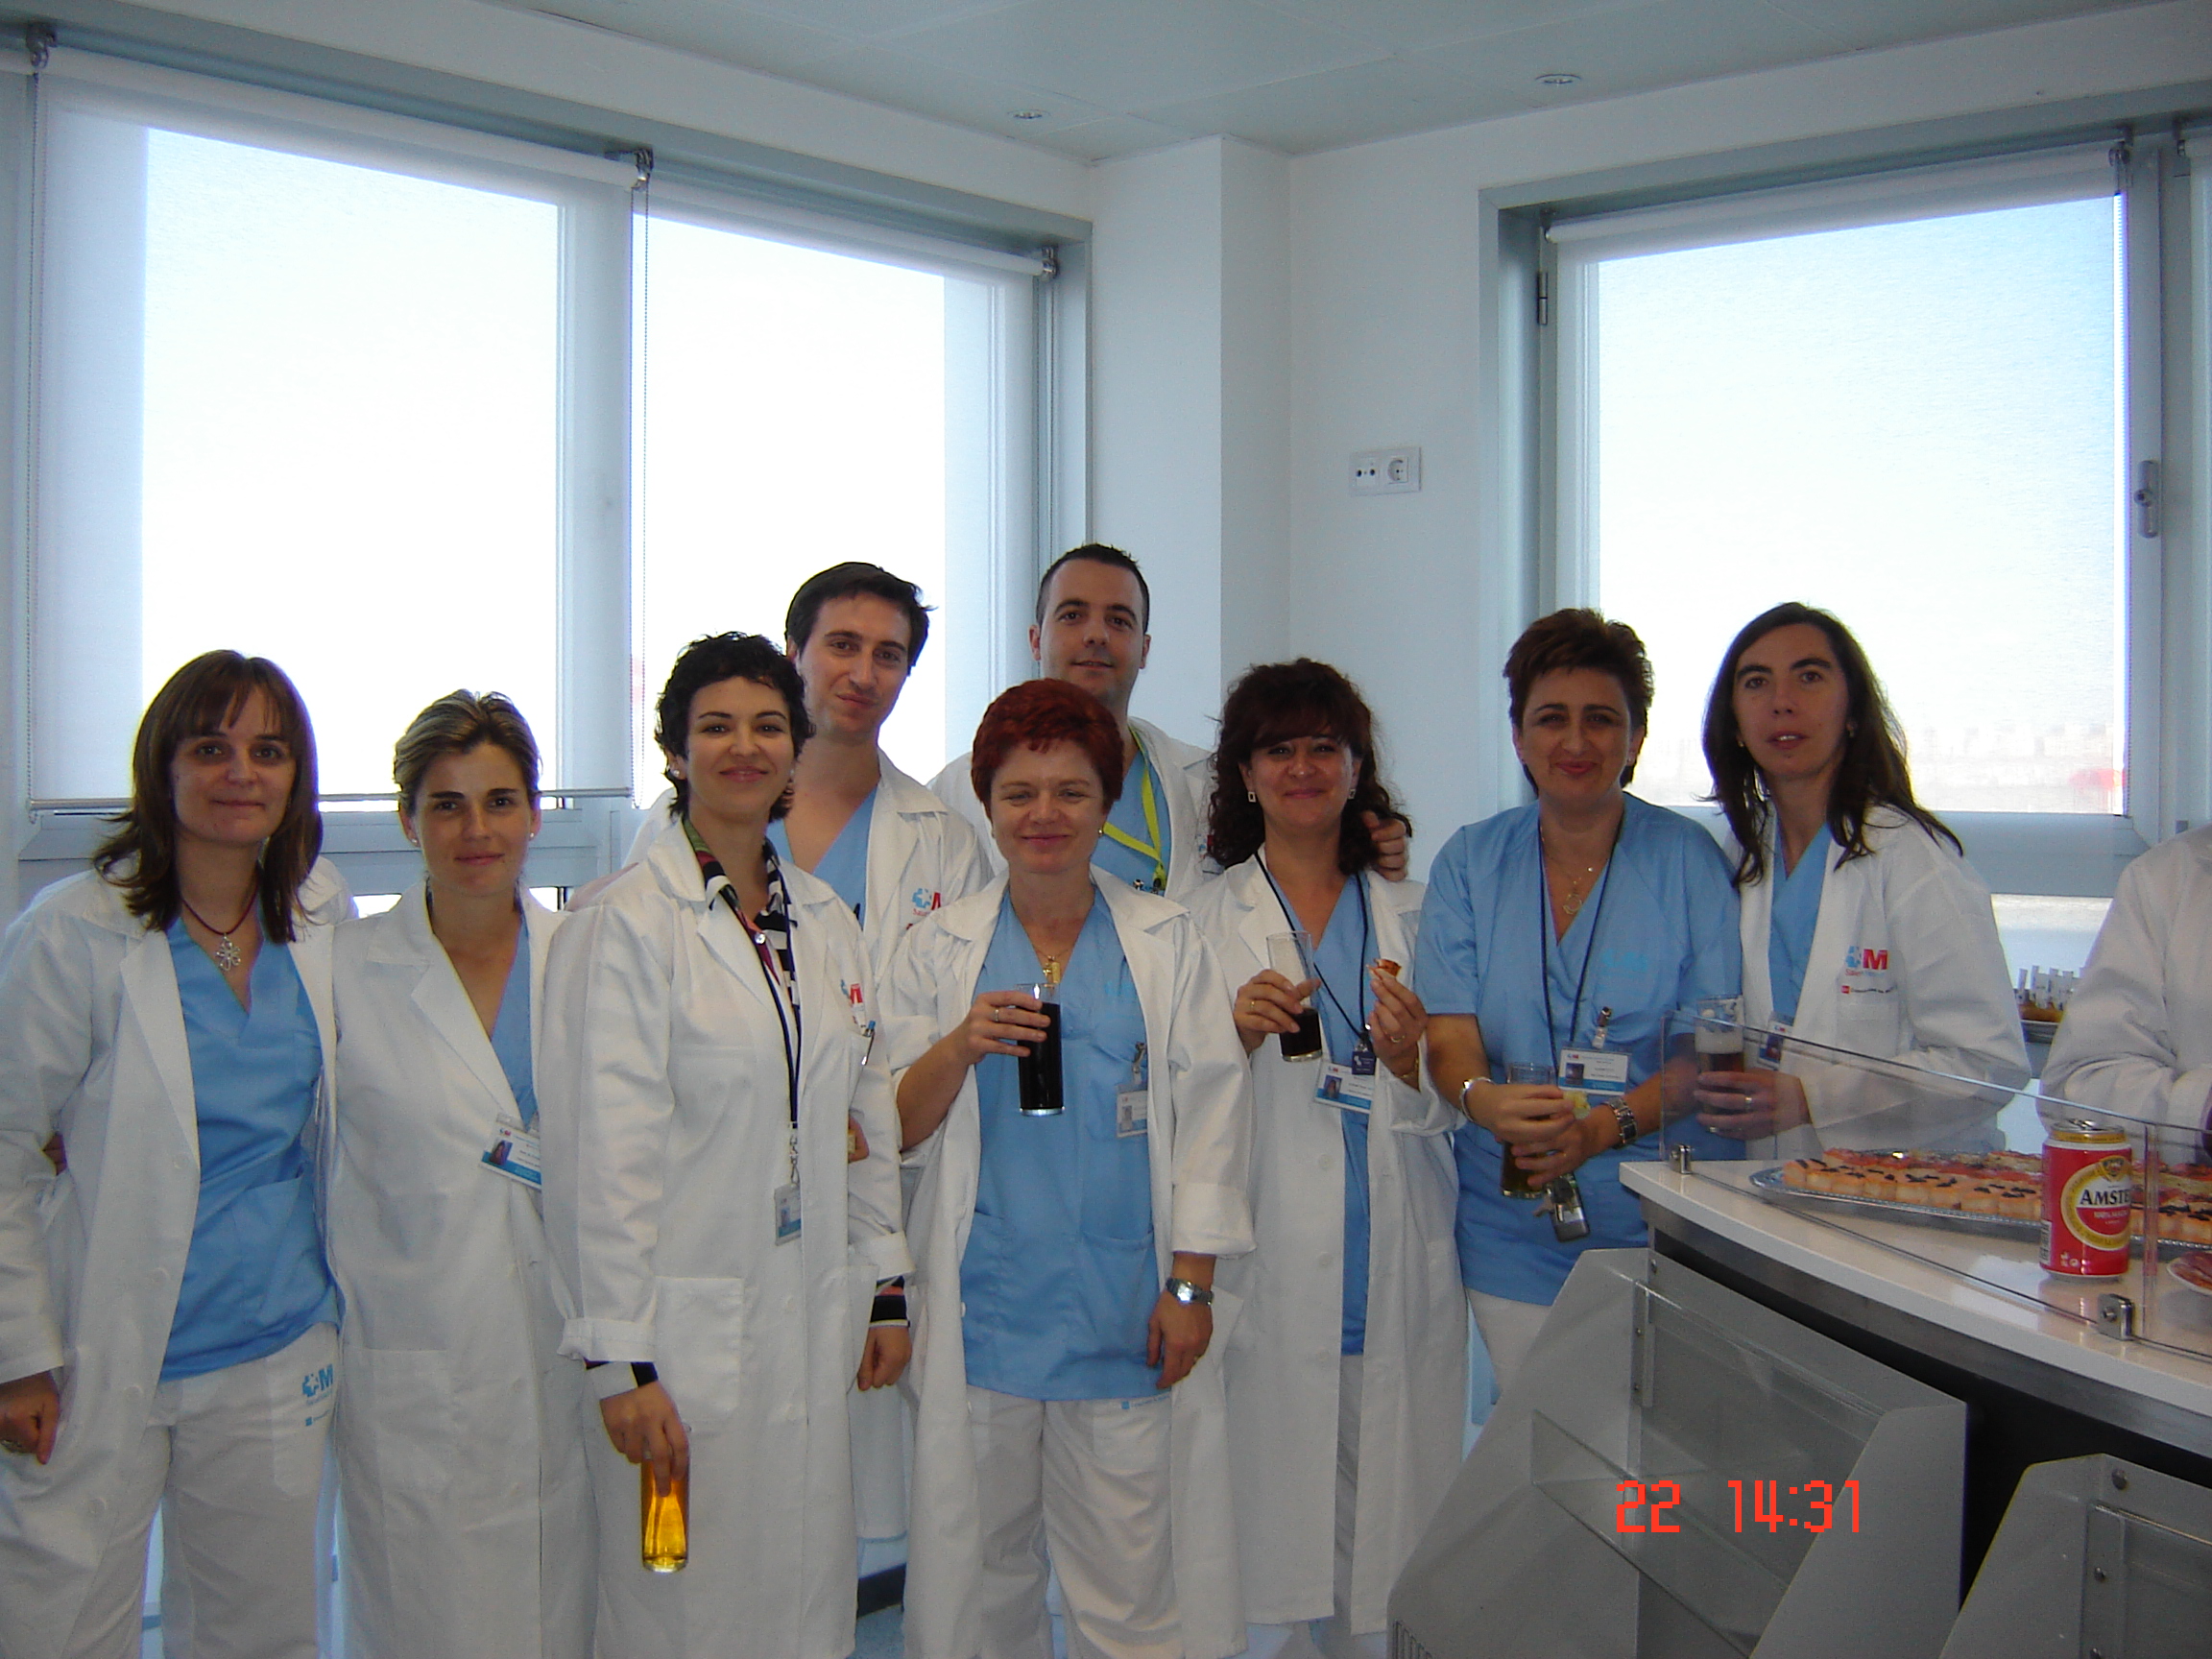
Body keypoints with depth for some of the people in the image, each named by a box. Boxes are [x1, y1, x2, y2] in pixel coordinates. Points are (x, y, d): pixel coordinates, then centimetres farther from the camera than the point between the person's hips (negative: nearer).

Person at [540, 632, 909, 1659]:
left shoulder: (826, 921, 10)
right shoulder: (623, 924, -9)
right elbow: (603, 1157, -13)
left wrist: (886, 1289, 13)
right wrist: (621, 1362, -15)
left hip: (811, 1326, 6)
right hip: (685, 1331, -5)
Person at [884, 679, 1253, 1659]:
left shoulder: (1167, 941, 7)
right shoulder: (940, 949, 8)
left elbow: (1208, 1116, 4)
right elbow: (896, 1129, 7)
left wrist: (1191, 1284, -3)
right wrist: (959, 1048, -12)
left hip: (1124, 1311, -1)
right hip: (985, 1309, 1)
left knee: (1130, 1580, 1)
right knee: (982, 1563, 6)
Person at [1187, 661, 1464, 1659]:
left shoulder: (1412, 915, 11)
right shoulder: (1202, 921, 5)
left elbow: (1454, 1112, 10)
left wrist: (1413, 1064, -11)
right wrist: (1235, 1034, -16)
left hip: (1398, 1277, 2)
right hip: (1266, 1273, -2)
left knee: (1389, 1534, 5)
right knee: (1265, 1541, -1)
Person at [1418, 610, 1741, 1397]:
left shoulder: (1688, 860, -2)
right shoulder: (1470, 862, 4)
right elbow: (1449, 1038, -2)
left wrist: (1604, 1126, -22)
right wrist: (1486, 1099, -24)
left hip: (1666, 1227, -2)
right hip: (1514, 1234, 2)